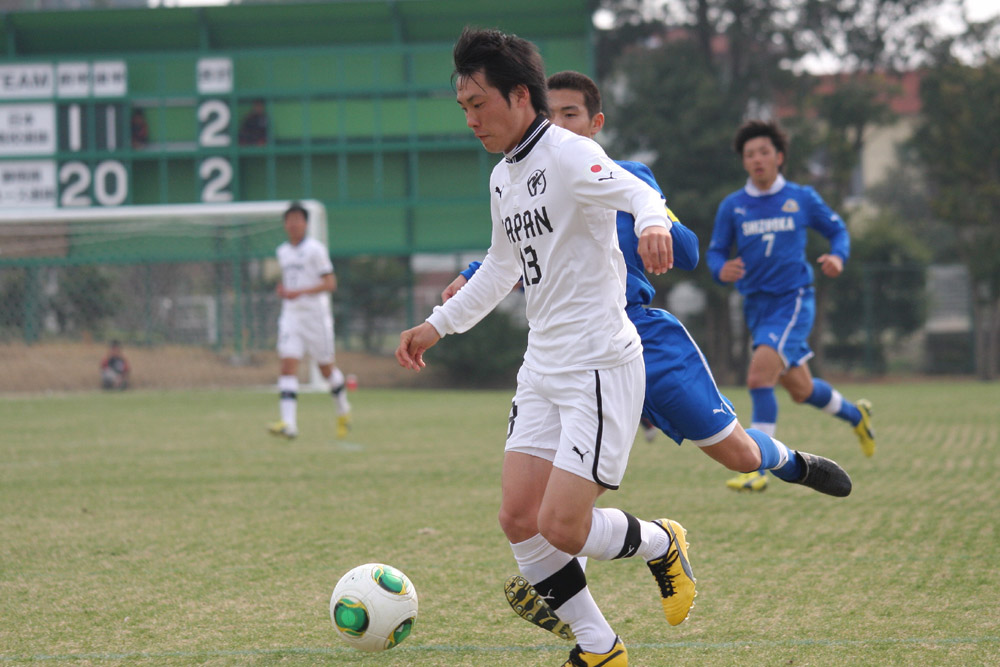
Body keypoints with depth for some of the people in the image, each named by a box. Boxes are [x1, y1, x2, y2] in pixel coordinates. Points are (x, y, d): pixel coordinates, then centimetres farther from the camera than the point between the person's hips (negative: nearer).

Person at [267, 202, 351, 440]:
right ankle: (288, 423, -21)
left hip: (316, 315, -5)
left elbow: (330, 283, -13)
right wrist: (283, 290, 5)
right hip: (290, 315, 5)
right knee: (287, 365, -12)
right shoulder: (282, 252, 12)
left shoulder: (315, 249, -7)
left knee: (326, 368, 7)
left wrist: (300, 292, -23)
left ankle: (343, 411, 33)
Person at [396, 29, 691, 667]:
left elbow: (635, 191, -33)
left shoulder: (569, 155, -14)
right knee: (519, 520, 0)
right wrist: (439, 323, 34)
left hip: (601, 366, -8)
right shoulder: (503, 177, 14)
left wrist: (653, 220, -56)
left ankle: (661, 544, 17)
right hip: (542, 368, 9)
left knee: (562, 528, -14)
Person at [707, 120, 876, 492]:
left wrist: (838, 257, -9)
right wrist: (721, 270, -15)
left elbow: (837, 230, 12)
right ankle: (856, 415, 45)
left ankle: (756, 470, -20)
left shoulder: (802, 199, 1)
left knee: (759, 376, -23)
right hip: (757, 305, 4)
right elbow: (715, 251, 8)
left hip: (793, 301, -4)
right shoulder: (732, 206, 5)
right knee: (800, 389, 15)